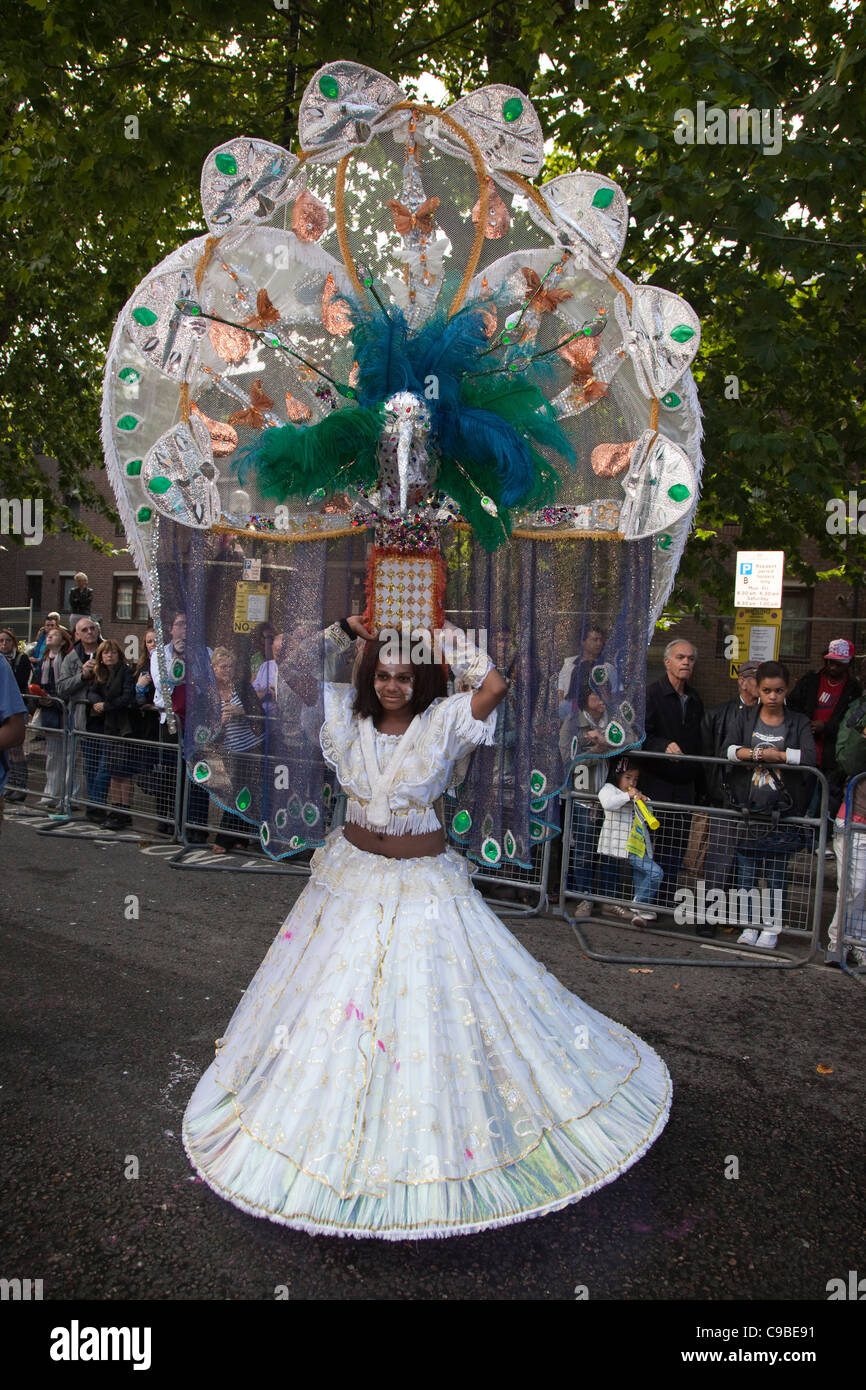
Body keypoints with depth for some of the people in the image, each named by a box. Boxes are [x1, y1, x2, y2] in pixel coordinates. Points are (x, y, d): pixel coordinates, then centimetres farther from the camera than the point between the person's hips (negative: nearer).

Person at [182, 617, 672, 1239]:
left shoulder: (444, 722, -11)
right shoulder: (349, 715, -2)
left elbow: (496, 685, -27)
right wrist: (348, 629, -8)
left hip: (425, 884, -3)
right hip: (353, 875, 3)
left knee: (428, 1007, 5)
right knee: (335, 995, 13)